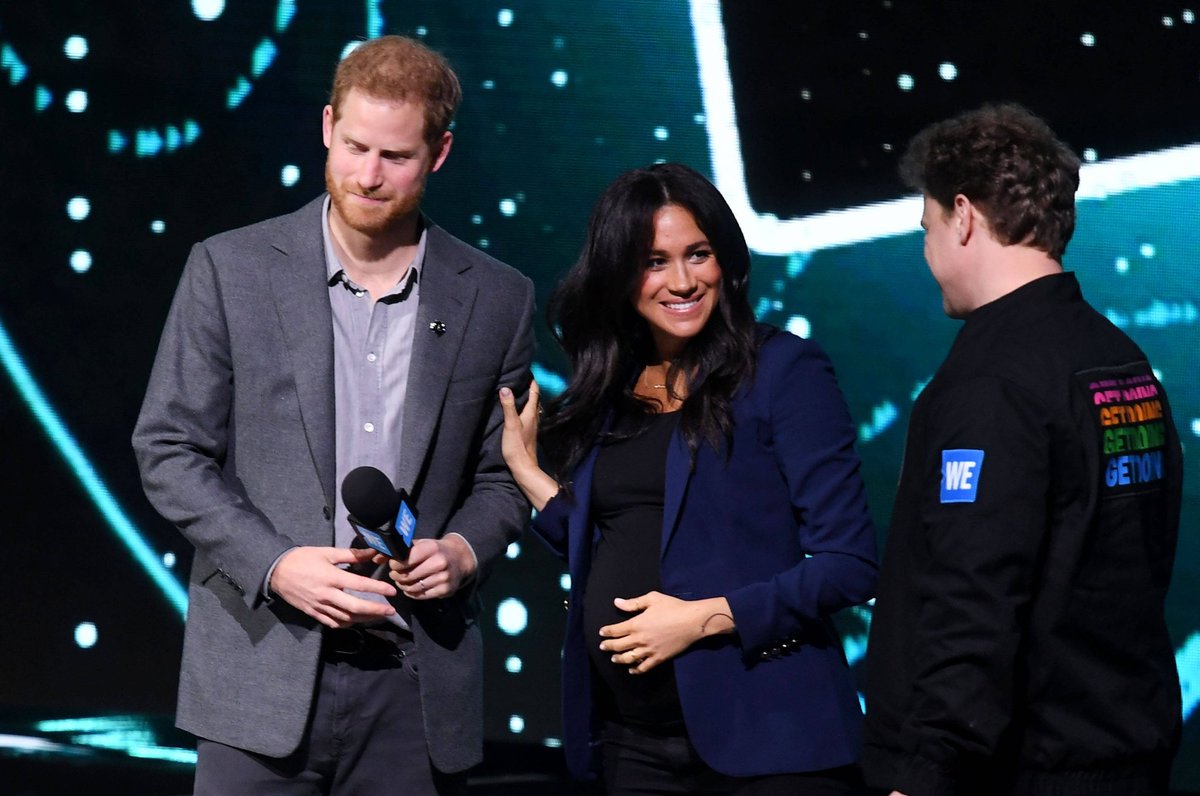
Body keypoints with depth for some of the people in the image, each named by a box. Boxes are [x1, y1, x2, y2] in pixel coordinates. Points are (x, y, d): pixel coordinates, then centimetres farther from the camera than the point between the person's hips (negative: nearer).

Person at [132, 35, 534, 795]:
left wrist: (465, 549, -8)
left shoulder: (497, 299, 5)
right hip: (263, 671, -1)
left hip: (418, 688, 1)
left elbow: (504, 473, 13)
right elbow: (169, 448, 1)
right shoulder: (230, 269, 0)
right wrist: (275, 564, -12)